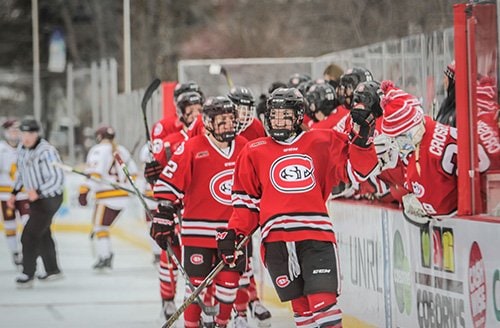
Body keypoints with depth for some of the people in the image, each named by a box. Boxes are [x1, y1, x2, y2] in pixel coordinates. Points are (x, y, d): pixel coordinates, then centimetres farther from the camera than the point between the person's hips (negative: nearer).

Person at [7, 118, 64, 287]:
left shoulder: (47, 151, -24)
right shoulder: (23, 150, 2)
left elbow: (57, 179, -26)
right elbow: (22, 173, 20)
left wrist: (38, 192, -34)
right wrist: (14, 193, 16)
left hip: (49, 199, -9)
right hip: (36, 199, 9)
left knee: (30, 235, -12)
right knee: (43, 235, 19)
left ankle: (28, 275, -4)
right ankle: (53, 270, 34)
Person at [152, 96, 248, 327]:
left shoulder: (244, 147, 6)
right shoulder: (191, 148, -10)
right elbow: (168, 185, -7)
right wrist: (163, 218, -8)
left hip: (233, 230, 4)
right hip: (199, 228, -4)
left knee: (230, 280, 3)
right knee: (198, 282, -3)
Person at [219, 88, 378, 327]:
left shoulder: (322, 143, 9)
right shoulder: (254, 152, 11)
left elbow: (356, 170, 12)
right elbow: (246, 199, 15)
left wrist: (361, 141, -4)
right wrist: (234, 233, 5)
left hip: (316, 234, -1)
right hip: (276, 239, 1)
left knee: (323, 299, -12)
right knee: (300, 305, 3)